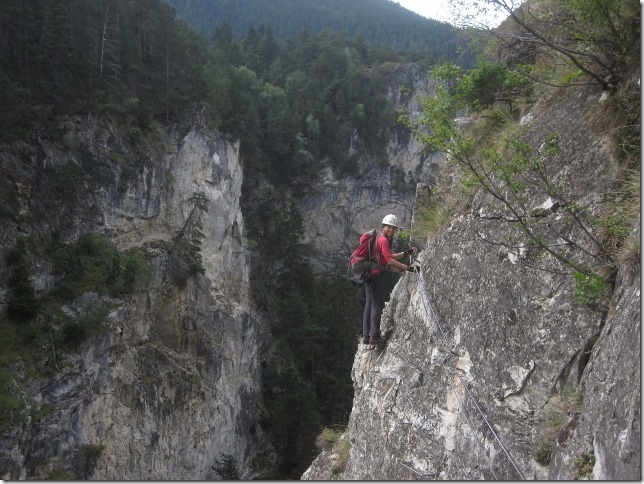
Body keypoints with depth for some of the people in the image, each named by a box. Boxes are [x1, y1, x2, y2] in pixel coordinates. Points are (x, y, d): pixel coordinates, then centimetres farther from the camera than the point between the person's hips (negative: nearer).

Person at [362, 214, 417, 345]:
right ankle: (375, 336, -5)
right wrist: (408, 268, -25)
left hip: (370, 274, 10)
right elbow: (390, 260, -23)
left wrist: (406, 253, 19)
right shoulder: (383, 240, -14)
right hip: (375, 275, -10)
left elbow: (389, 257, 25)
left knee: (370, 304, 12)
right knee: (377, 305, -6)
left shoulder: (381, 238, 19)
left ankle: (366, 335, 16)